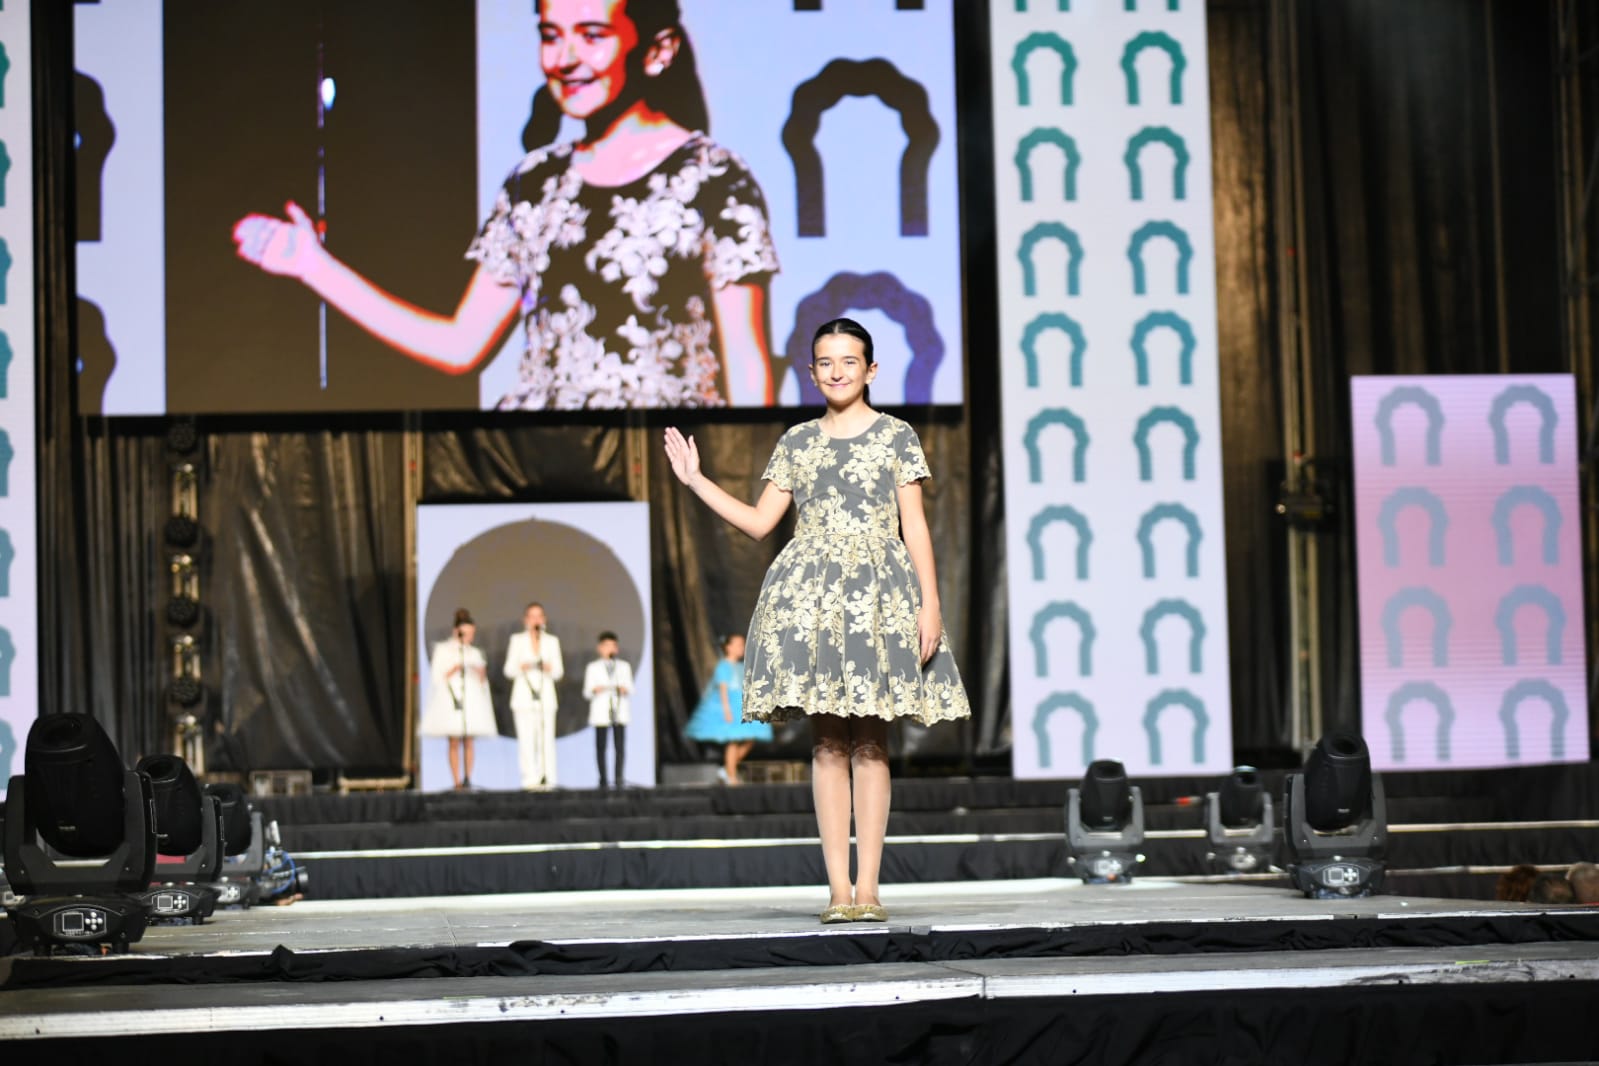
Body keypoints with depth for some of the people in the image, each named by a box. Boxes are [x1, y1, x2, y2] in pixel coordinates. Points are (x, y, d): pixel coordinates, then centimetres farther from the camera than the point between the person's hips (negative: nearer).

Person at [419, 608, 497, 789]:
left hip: (472, 702, 3)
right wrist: (453, 670, -17)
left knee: (468, 742, -2)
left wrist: (482, 675, -6)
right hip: (451, 699, -3)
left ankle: (467, 778, -1)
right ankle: (457, 781, -7)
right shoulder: (443, 650, 4)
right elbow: (436, 677, -2)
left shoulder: (475, 652, 16)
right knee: (454, 742, -6)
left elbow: (483, 681, 16)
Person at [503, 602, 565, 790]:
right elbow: (508, 670, 5)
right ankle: (530, 778, -8)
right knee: (526, 738, -8)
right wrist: (520, 668, -16)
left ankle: (547, 779, -7)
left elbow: (559, 672, 9)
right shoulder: (517, 639, 9)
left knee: (547, 737, -8)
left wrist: (550, 669, -14)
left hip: (545, 695, 1)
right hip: (523, 695, -1)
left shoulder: (552, 641, 12)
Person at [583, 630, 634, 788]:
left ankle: (619, 778, -4)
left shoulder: (624, 666, 15)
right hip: (601, 713, -2)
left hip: (620, 712, 2)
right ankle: (603, 779, 4)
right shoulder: (593, 667, 7)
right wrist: (594, 690, -20)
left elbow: (631, 689, 12)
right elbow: (586, 693, 2)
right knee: (601, 746, -1)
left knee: (621, 746, -6)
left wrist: (625, 690, -11)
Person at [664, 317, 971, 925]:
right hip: (810, 594, 2)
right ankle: (838, 889, 1)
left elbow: (914, 527, 2)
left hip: (878, 594, -2)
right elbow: (759, 522, 13)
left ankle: (868, 888, -1)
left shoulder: (896, 437, 5)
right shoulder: (797, 443, 12)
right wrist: (695, 482, 7)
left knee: (870, 742, -3)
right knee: (827, 741, 0)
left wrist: (930, 603, -6)